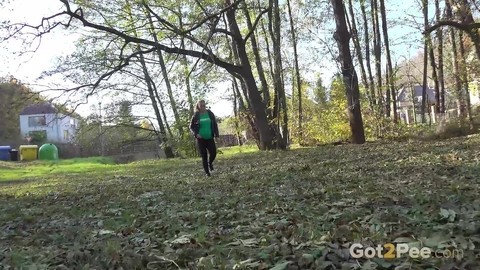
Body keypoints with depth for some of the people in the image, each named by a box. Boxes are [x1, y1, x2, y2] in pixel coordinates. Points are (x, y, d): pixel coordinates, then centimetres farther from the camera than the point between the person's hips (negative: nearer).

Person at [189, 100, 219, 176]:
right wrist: (196, 134, -13)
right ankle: (207, 172, 14)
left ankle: (210, 163, 31)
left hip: (210, 138, 1)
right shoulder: (196, 116, -3)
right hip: (200, 139, -1)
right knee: (204, 156, 0)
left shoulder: (210, 113, 1)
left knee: (213, 153, -3)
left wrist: (216, 135, -2)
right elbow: (191, 127, 4)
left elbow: (215, 124, 6)